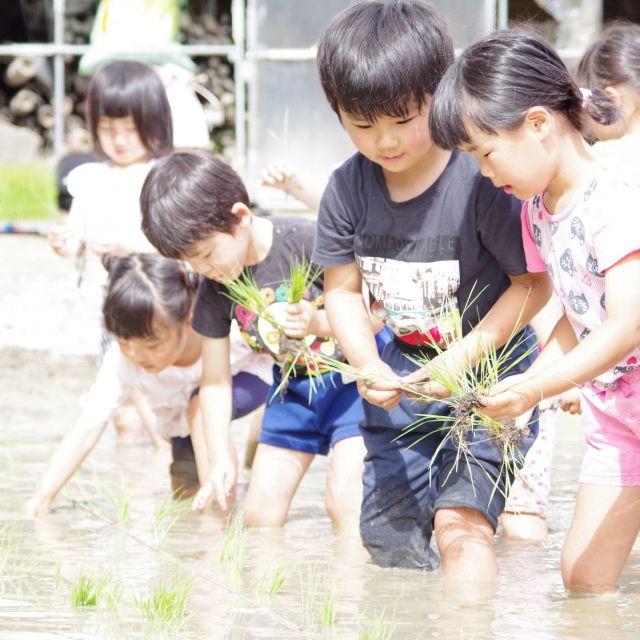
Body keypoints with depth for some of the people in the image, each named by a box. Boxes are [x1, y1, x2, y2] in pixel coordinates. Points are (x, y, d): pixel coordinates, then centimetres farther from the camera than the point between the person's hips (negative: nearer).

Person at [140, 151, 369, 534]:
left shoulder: (307, 241, -26)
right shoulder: (215, 287, -9)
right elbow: (216, 380, 0)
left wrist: (318, 323, -38)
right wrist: (221, 459, -7)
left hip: (353, 374, -6)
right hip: (294, 386, 6)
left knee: (345, 501, -19)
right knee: (261, 512, 2)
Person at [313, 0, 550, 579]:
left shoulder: (479, 182, -22)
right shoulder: (348, 190, -7)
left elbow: (533, 283, -15)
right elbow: (343, 291, 2)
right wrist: (368, 366, -16)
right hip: (404, 374, 6)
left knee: (460, 522, -21)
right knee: (387, 537, 12)